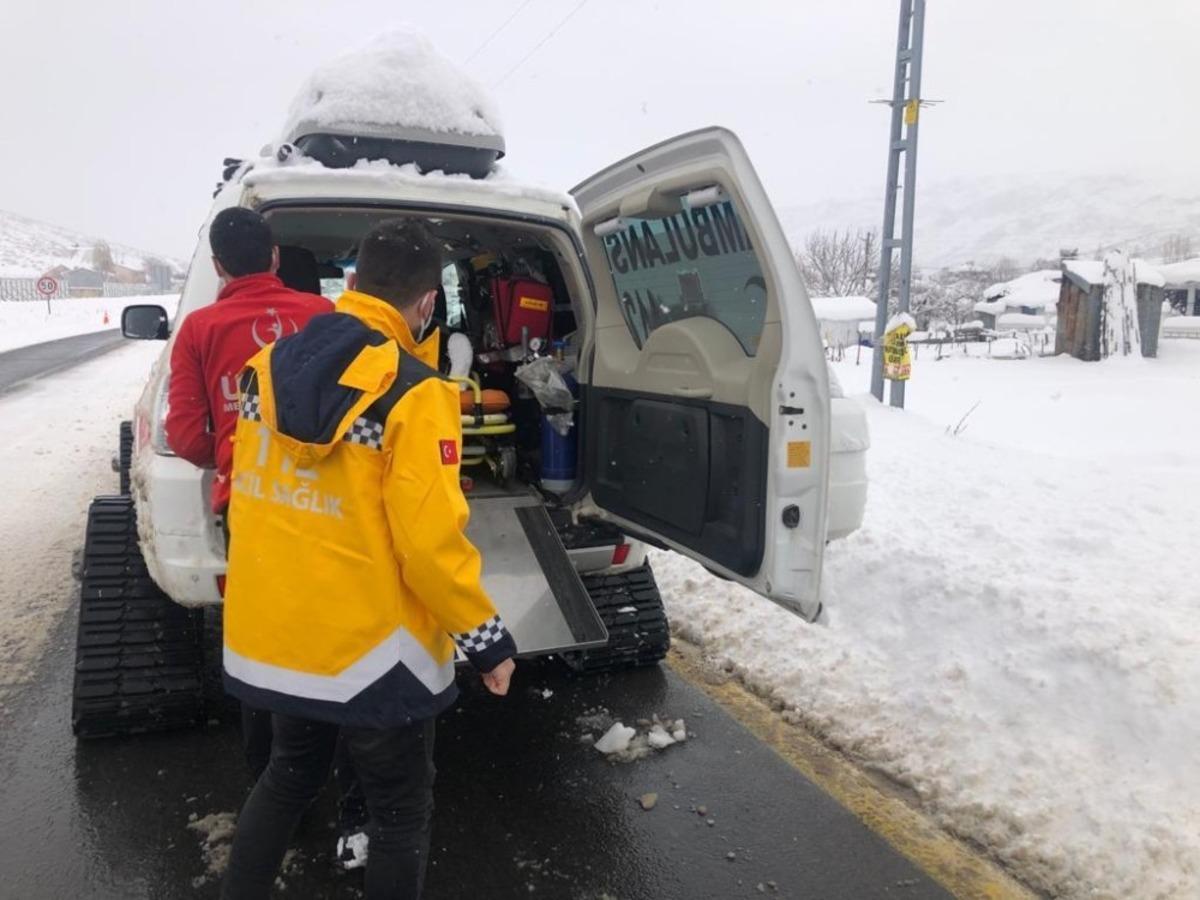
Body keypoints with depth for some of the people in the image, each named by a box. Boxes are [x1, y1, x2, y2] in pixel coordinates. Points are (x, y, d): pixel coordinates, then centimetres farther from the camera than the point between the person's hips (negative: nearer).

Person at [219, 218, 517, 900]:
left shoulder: (268, 367, 0)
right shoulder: (412, 391, -20)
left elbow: (250, 500, 11)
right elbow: (429, 539, -23)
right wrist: (486, 636, -10)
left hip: (268, 637, 7)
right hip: (370, 650, -6)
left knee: (290, 775, 30)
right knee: (402, 811, 15)